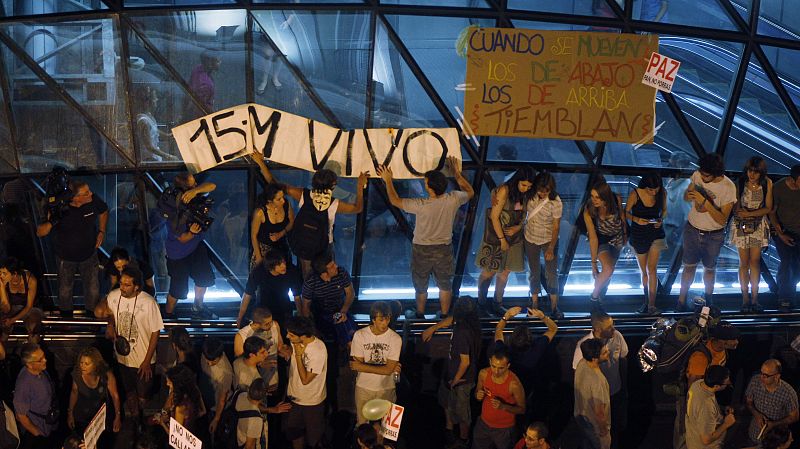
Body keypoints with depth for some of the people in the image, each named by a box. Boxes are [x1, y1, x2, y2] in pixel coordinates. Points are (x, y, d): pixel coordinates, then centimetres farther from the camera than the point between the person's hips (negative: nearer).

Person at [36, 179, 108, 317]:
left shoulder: (93, 201, -22)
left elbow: (104, 211, 4)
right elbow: (40, 232, -27)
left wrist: (102, 231, -5)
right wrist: (51, 222, -47)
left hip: (89, 255, 2)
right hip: (66, 258, -2)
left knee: (93, 291, 14)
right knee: (65, 291, 20)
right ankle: (66, 320, 47)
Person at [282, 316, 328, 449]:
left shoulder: (318, 350, -33)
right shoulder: (297, 342, -13)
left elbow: (305, 379, -28)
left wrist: (298, 355, -29)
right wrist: (288, 352, -11)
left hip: (311, 402, -6)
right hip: (294, 396, 6)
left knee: (313, 438, 16)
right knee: (294, 432, 22)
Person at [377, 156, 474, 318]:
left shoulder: (422, 205, -31)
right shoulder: (453, 200, -22)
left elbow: (395, 200, -16)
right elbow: (469, 192, 2)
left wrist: (388, 180, -5)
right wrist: (457, 173, 7)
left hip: (422, 250, -2)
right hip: (444, 249, 2)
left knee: (421, 287, 19)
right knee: (445, 285, 22)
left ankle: (420, 317, 36)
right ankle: (445, 316, 34)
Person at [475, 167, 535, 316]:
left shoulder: (526, 194, -4)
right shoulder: (504, 191, -22)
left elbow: (525, 214, 8)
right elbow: (494, 217, -18)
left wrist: (518, 227, -13)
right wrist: (502, 240, -14)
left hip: (514, 236, 6)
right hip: (496, 236, -6)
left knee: (505, 271, 13)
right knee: (489, 270, 6)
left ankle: (497, 303, 27)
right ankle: (482, 301, 24)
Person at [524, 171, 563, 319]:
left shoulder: (555, 203, -23)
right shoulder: (531, 195, -15)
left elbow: (556, 227, -17)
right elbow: (524, 211, 4)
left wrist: (551, 248, -17)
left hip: (549, 240, -3)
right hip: (530, 239, 3)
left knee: (552, 273, 3)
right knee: (534, 272, 14)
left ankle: (554, 307, 15)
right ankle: (534, 304, 28)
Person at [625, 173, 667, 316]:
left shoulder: (662, 194, -9)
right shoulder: (635, 194, -16)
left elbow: (664, 210, 7)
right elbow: (626, 212, -6)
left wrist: (661, 220, -14)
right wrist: (636, 219, -25)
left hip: (656, 233, 0)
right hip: (638, 235, 0)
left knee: (651, 269, -12)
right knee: (643, 271, 12)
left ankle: (651, 305, -15)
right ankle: (646, 301, 30)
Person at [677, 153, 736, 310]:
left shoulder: (728, 187, -24)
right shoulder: (697, 175, -13)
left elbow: (722, 219, -26)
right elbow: (686, 196, 5)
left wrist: (704, 201, -35)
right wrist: (689, 194, -20)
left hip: (714, 236, -2)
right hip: (692, 231, 2)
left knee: (709, 269, 16)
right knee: (689, 266, 11)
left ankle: (708, 300, 36)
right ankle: (682, 299, 26)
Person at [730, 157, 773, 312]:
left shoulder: (767, 184, -8)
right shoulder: (740, 183, -10)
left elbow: (768, 208, -5)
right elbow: (736, 208, -4)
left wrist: (750, 214, -16)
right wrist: (740, 212, -25)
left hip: (758, 226, 1)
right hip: (741, 226, -1)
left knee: (755, 261, 2)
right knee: (744, 262, 1)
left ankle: (754, 298, 6)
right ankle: (745, 297, 7)